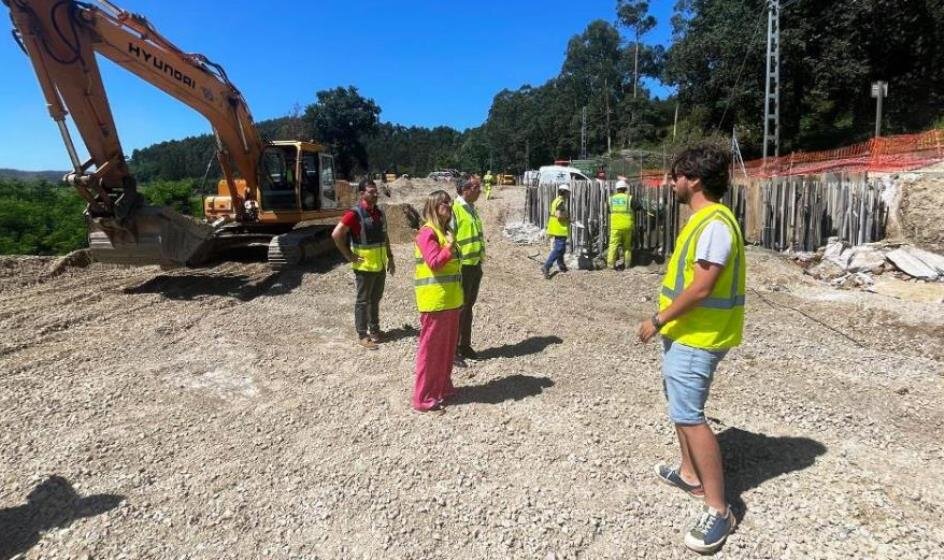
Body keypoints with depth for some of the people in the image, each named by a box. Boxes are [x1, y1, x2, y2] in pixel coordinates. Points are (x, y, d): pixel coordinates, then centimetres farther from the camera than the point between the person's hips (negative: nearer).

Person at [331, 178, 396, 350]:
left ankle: (374, 329, 31)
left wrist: (390, 258, 15)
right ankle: (362, 335, 12)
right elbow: (336, 235, -19)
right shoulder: (355, 214, -15)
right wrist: (349, 256, -15)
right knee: (363, 301, 3)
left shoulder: (379, 213, 8)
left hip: (380, 266, 7)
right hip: (364, 267, -7)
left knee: (375, 299, 17)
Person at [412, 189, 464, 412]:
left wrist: (458, 296, 20)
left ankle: (443, 387, 32)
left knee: (447, 346, 17)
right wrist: (449, 245, -16)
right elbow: (434, 263, -25)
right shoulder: (427, 232, -14)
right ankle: (424, 397, 8)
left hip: (450, 299, 9)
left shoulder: (444, 231, 15)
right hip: (435, 300, -9)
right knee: (431, 347, -2)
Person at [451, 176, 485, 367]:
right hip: (462, 266, -8)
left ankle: (465, 345, 28)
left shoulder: (471, 208, 13)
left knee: (468, 306, 16)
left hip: (475, 265, 8)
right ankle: (453, 350, 10)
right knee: (459, 308, 0)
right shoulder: (454, 208, -15)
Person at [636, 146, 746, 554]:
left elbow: (701, 288, -26)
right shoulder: (701, 220, 12)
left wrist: (657, 321, -18)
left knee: (689, 416, -10)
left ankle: (718, 510, -1)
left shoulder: (715, 224, -21)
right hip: (685, 332, 11)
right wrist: (667, 322, 20)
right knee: (680, 405, 21)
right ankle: (690, 474, 37)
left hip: (697, 337, -11)